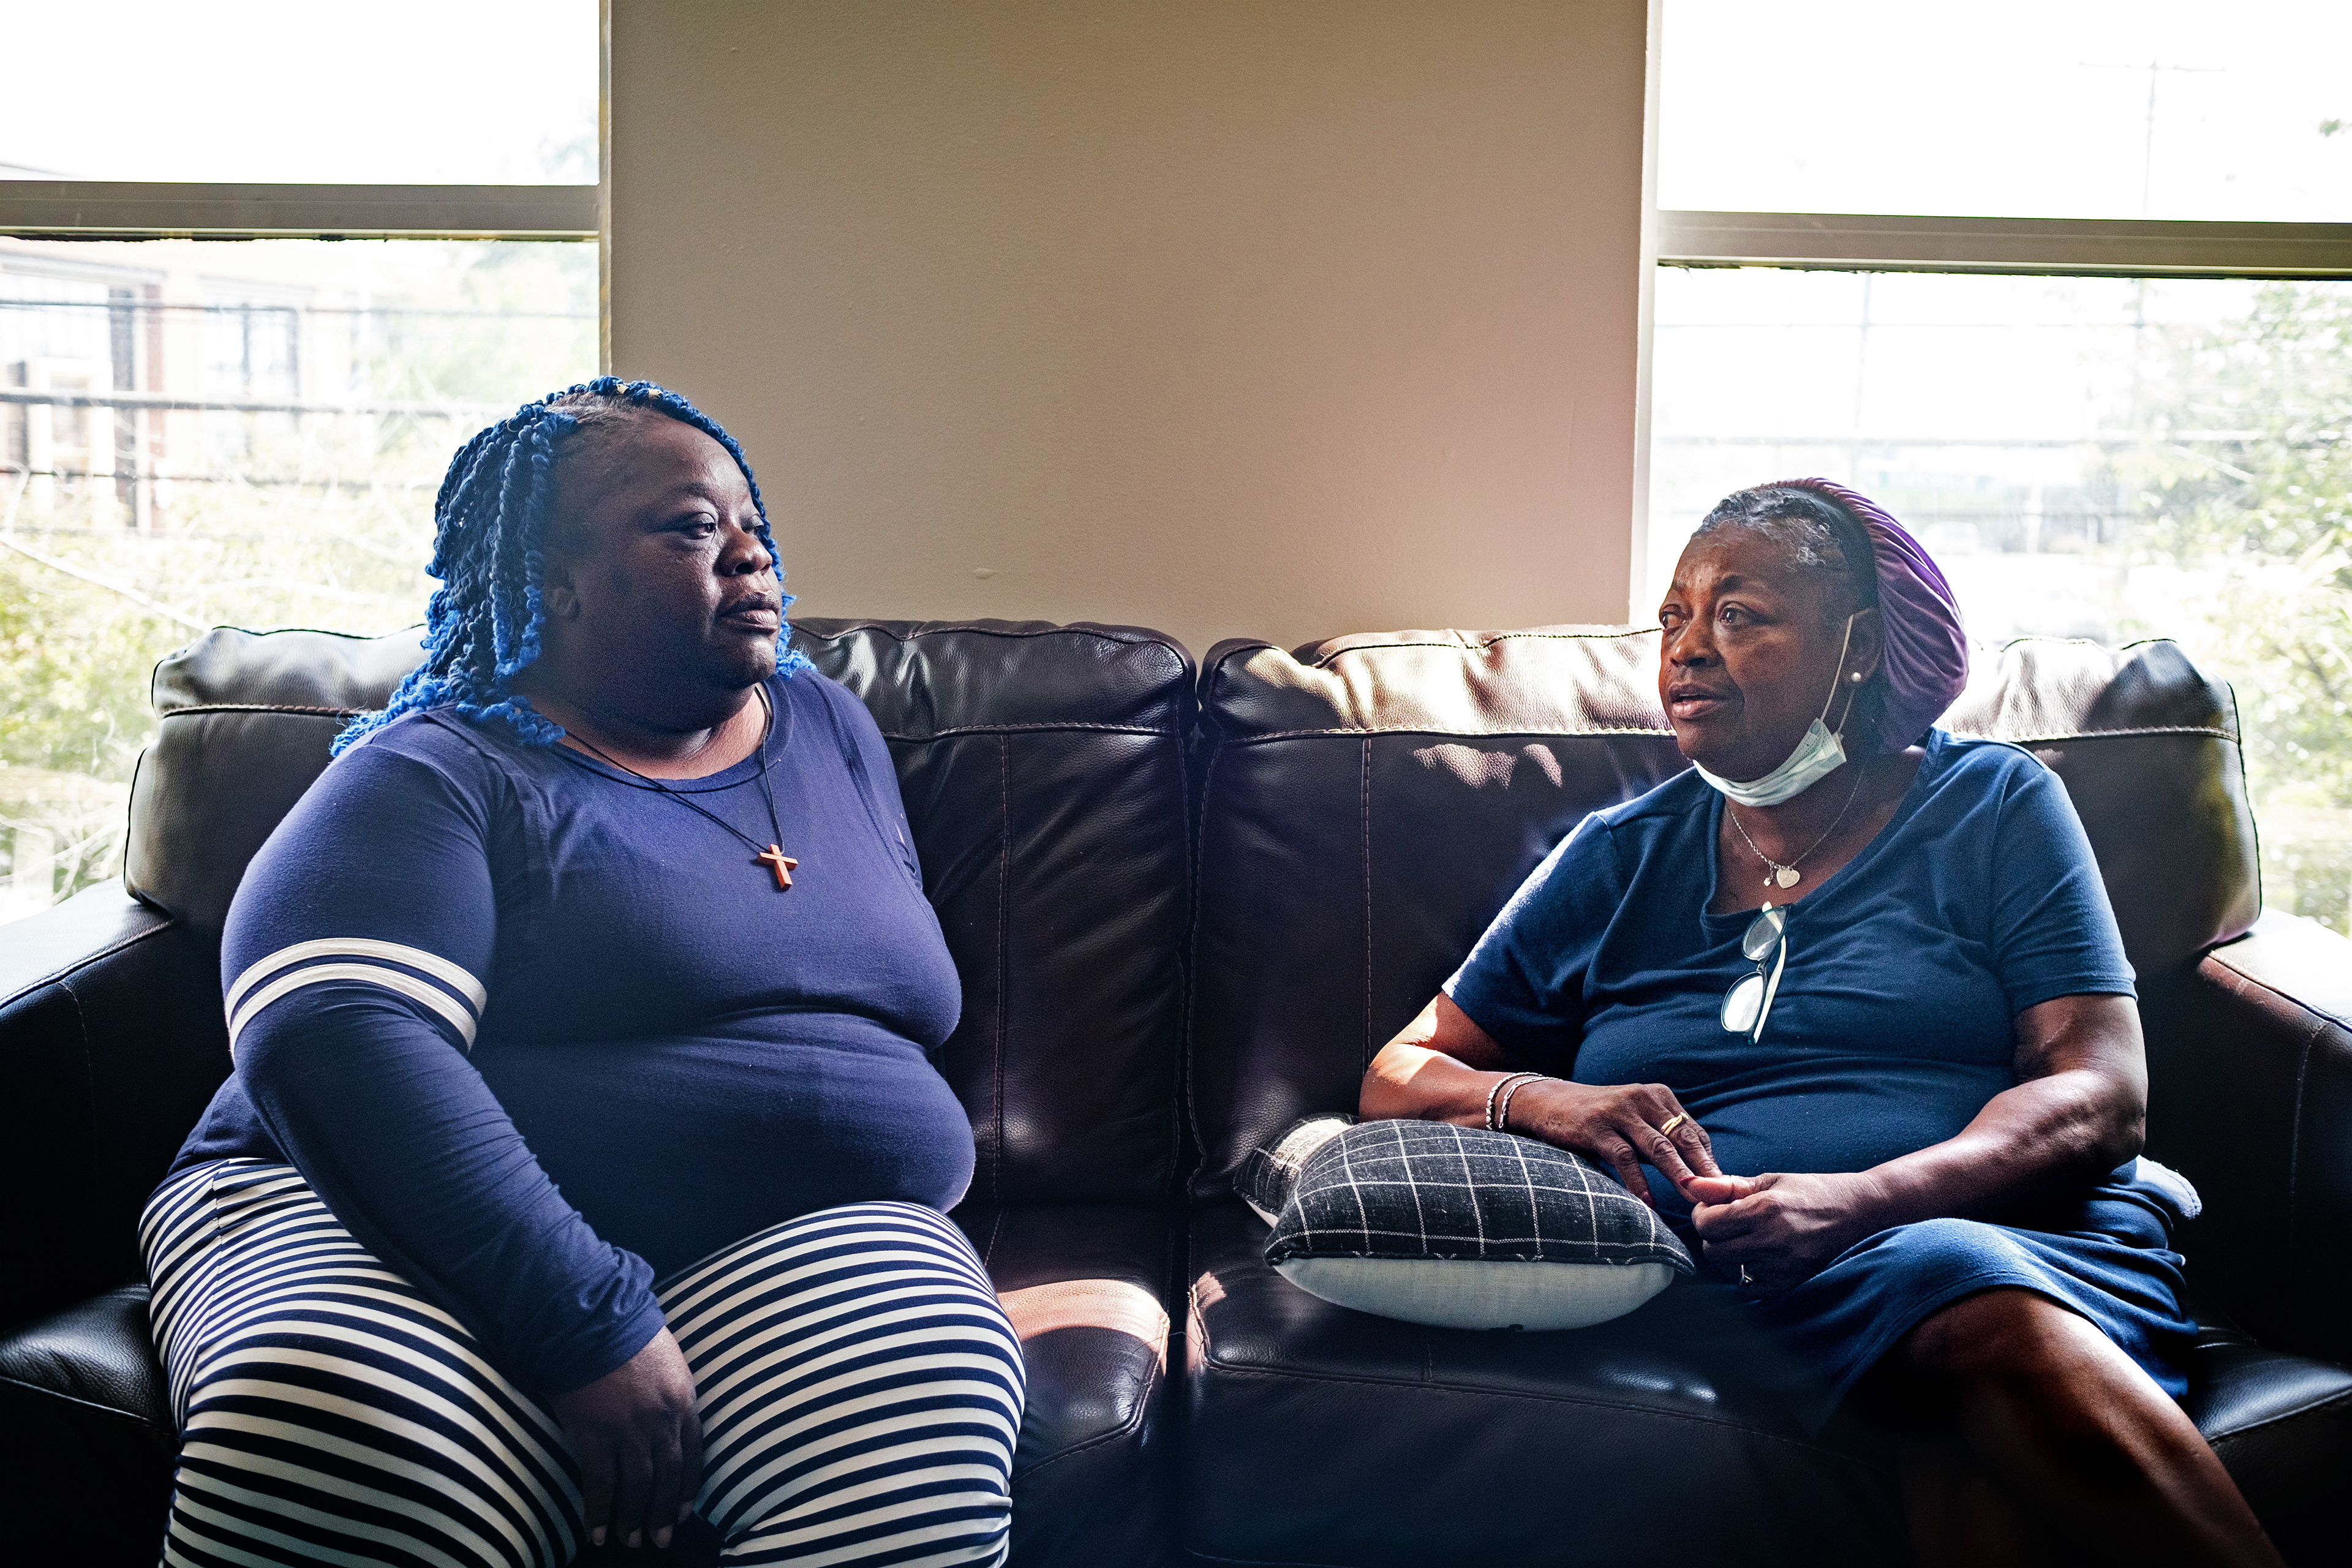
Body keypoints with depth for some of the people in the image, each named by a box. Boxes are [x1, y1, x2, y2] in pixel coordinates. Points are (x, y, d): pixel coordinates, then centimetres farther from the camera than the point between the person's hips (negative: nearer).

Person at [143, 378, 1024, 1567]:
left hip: (801, 1246, 4)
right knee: (331, 1448, -36)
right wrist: (590, 1327, -26)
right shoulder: (441, 776, -2)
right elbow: (326, 1037, -19)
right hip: (438, 1242, -3)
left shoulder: (832, 732, 18)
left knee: (922, 1462, -30)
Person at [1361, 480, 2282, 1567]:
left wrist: (1859, 1200, -18)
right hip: (1762, 1288, 0)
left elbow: (2102, 1090, 1)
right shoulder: (1617, 860, 19)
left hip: (2034, 1229, 0)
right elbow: (1399, 1077, 17)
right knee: (1961, 1304, -36)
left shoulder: (1993, 805, 14)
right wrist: (1535, 1100, -8)